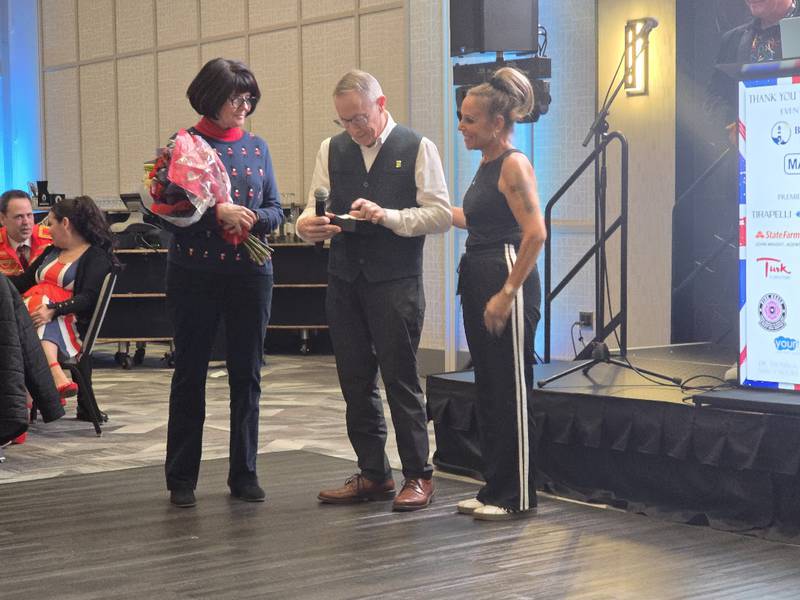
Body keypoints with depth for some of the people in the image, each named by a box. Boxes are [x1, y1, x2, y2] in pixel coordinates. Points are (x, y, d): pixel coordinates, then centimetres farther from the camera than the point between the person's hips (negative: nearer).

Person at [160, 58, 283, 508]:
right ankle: (182, 478, 13)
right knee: (190, 373, 4)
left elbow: (276, 211, 7)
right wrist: (219, 213, -21)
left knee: (247, 374, 6)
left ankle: (244, 473, 16)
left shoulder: (257, 147, 9)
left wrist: (251, 218, -13)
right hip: (195, 272, -3)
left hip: (250, 272, 3)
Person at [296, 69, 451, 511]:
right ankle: (372, 475, 19)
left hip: (396, 281, -5)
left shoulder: (417, 148, -1)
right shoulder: (332, 150, 13)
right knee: (355, 382, 9)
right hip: (344, 280, 5)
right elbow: (314, 211, 11)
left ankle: (418, 476, 7)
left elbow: (440, 214, -6)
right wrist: (309, 225, -13)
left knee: (401, 379, -2)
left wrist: (387, 216, -18)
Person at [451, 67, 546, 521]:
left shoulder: (514, 164, -13)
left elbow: (536, 232, -21)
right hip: (478, 278, 10)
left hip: (507, 278, -10)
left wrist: (507, 293, -22)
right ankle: (495, 488, 24)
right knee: (488, 389, 14)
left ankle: (518, 497, 6)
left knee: (512, 391, -2)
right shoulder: (487, 164, 15)